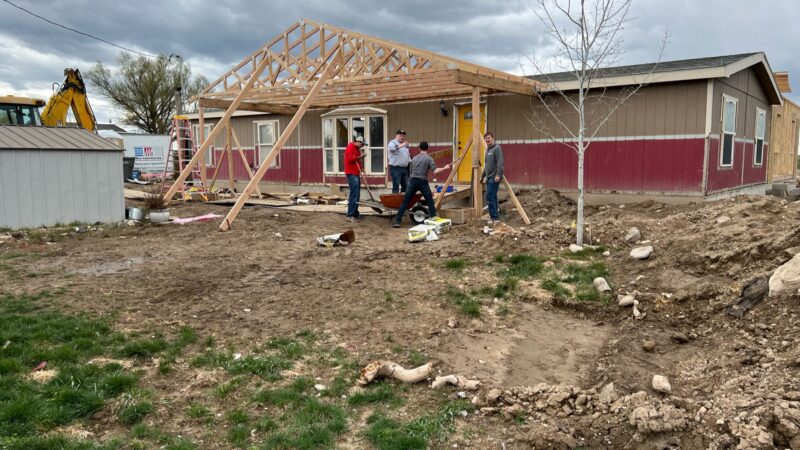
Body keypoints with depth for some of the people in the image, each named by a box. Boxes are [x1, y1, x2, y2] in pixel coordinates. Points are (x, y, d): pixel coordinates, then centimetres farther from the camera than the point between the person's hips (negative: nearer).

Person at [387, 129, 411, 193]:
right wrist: (401, 145, -46)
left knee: (405, 187, 9)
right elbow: (392, 147, -30)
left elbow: (408, 156, 27)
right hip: (395, 168, -8)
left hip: (405, 168, 8)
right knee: (396, 187, -8)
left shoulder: (405, 144, 20)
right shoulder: (393, 142, -5)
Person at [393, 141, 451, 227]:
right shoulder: (429, 158, 3)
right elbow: (435, 171, -9)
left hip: (413, 181, 3)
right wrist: (444, 168, 1)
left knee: (405, 202, 4)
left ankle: (397, 221, 0)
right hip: (423, 182, -3)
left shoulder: (414, 158, 17)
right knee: (430, 202, 8)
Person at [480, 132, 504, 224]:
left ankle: (495, 217, -12)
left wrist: (498, 175, -29)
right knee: (492, 197, 10)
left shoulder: (497, 148, -9)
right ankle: (494, 216, 15)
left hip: (494, 178, -10)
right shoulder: (488, 149, 20)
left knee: (490, 197, -14)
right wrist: (482, 176, 29)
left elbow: (500, 162, -20)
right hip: (489, 177, 10)